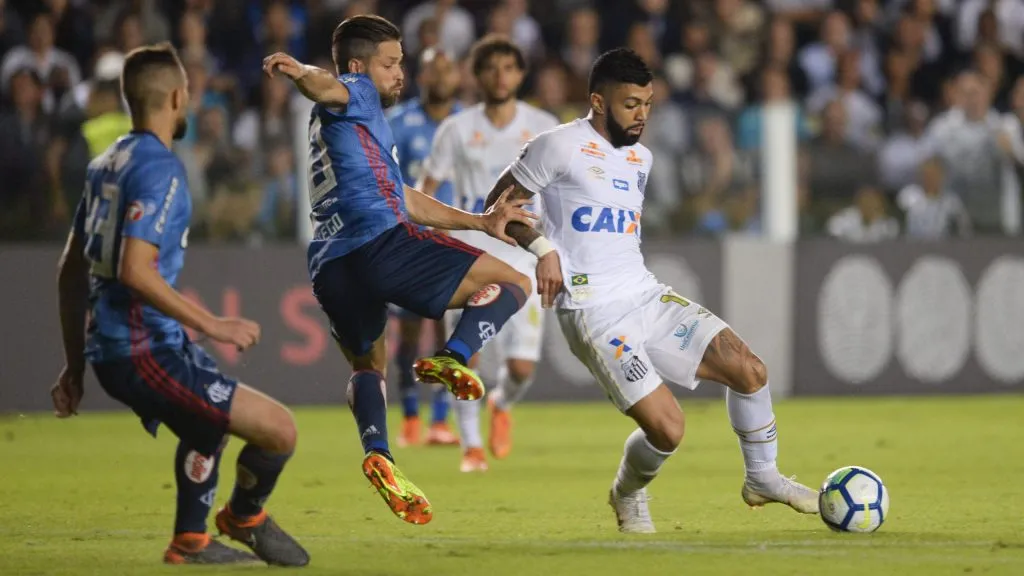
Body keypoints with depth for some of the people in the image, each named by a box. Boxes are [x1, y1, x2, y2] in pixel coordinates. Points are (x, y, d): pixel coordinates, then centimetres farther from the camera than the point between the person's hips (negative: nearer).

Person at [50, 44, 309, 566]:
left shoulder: (106, 164, 15)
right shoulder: (158, 167, -14)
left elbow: (71, 271, 20)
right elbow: (135, 270, -25)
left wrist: (75, 365, 25)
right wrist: (211, 324, -20)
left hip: (107, 347, 10)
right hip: (142, 350, -10)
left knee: (210, 422, 36)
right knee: (279, 429, -11)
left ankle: (190, 543, 41)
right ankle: (244, 517, 16)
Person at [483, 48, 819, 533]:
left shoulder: (640, 159, 16)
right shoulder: (561, 146, -7)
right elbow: (498, 206, -3)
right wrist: (542, 248, -15)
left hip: (646, 296, 7)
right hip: (594, 313, -7)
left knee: (747, 367, -7)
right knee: (667, 429, -17)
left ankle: (761, 477, 14)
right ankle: (628, 494, 16)